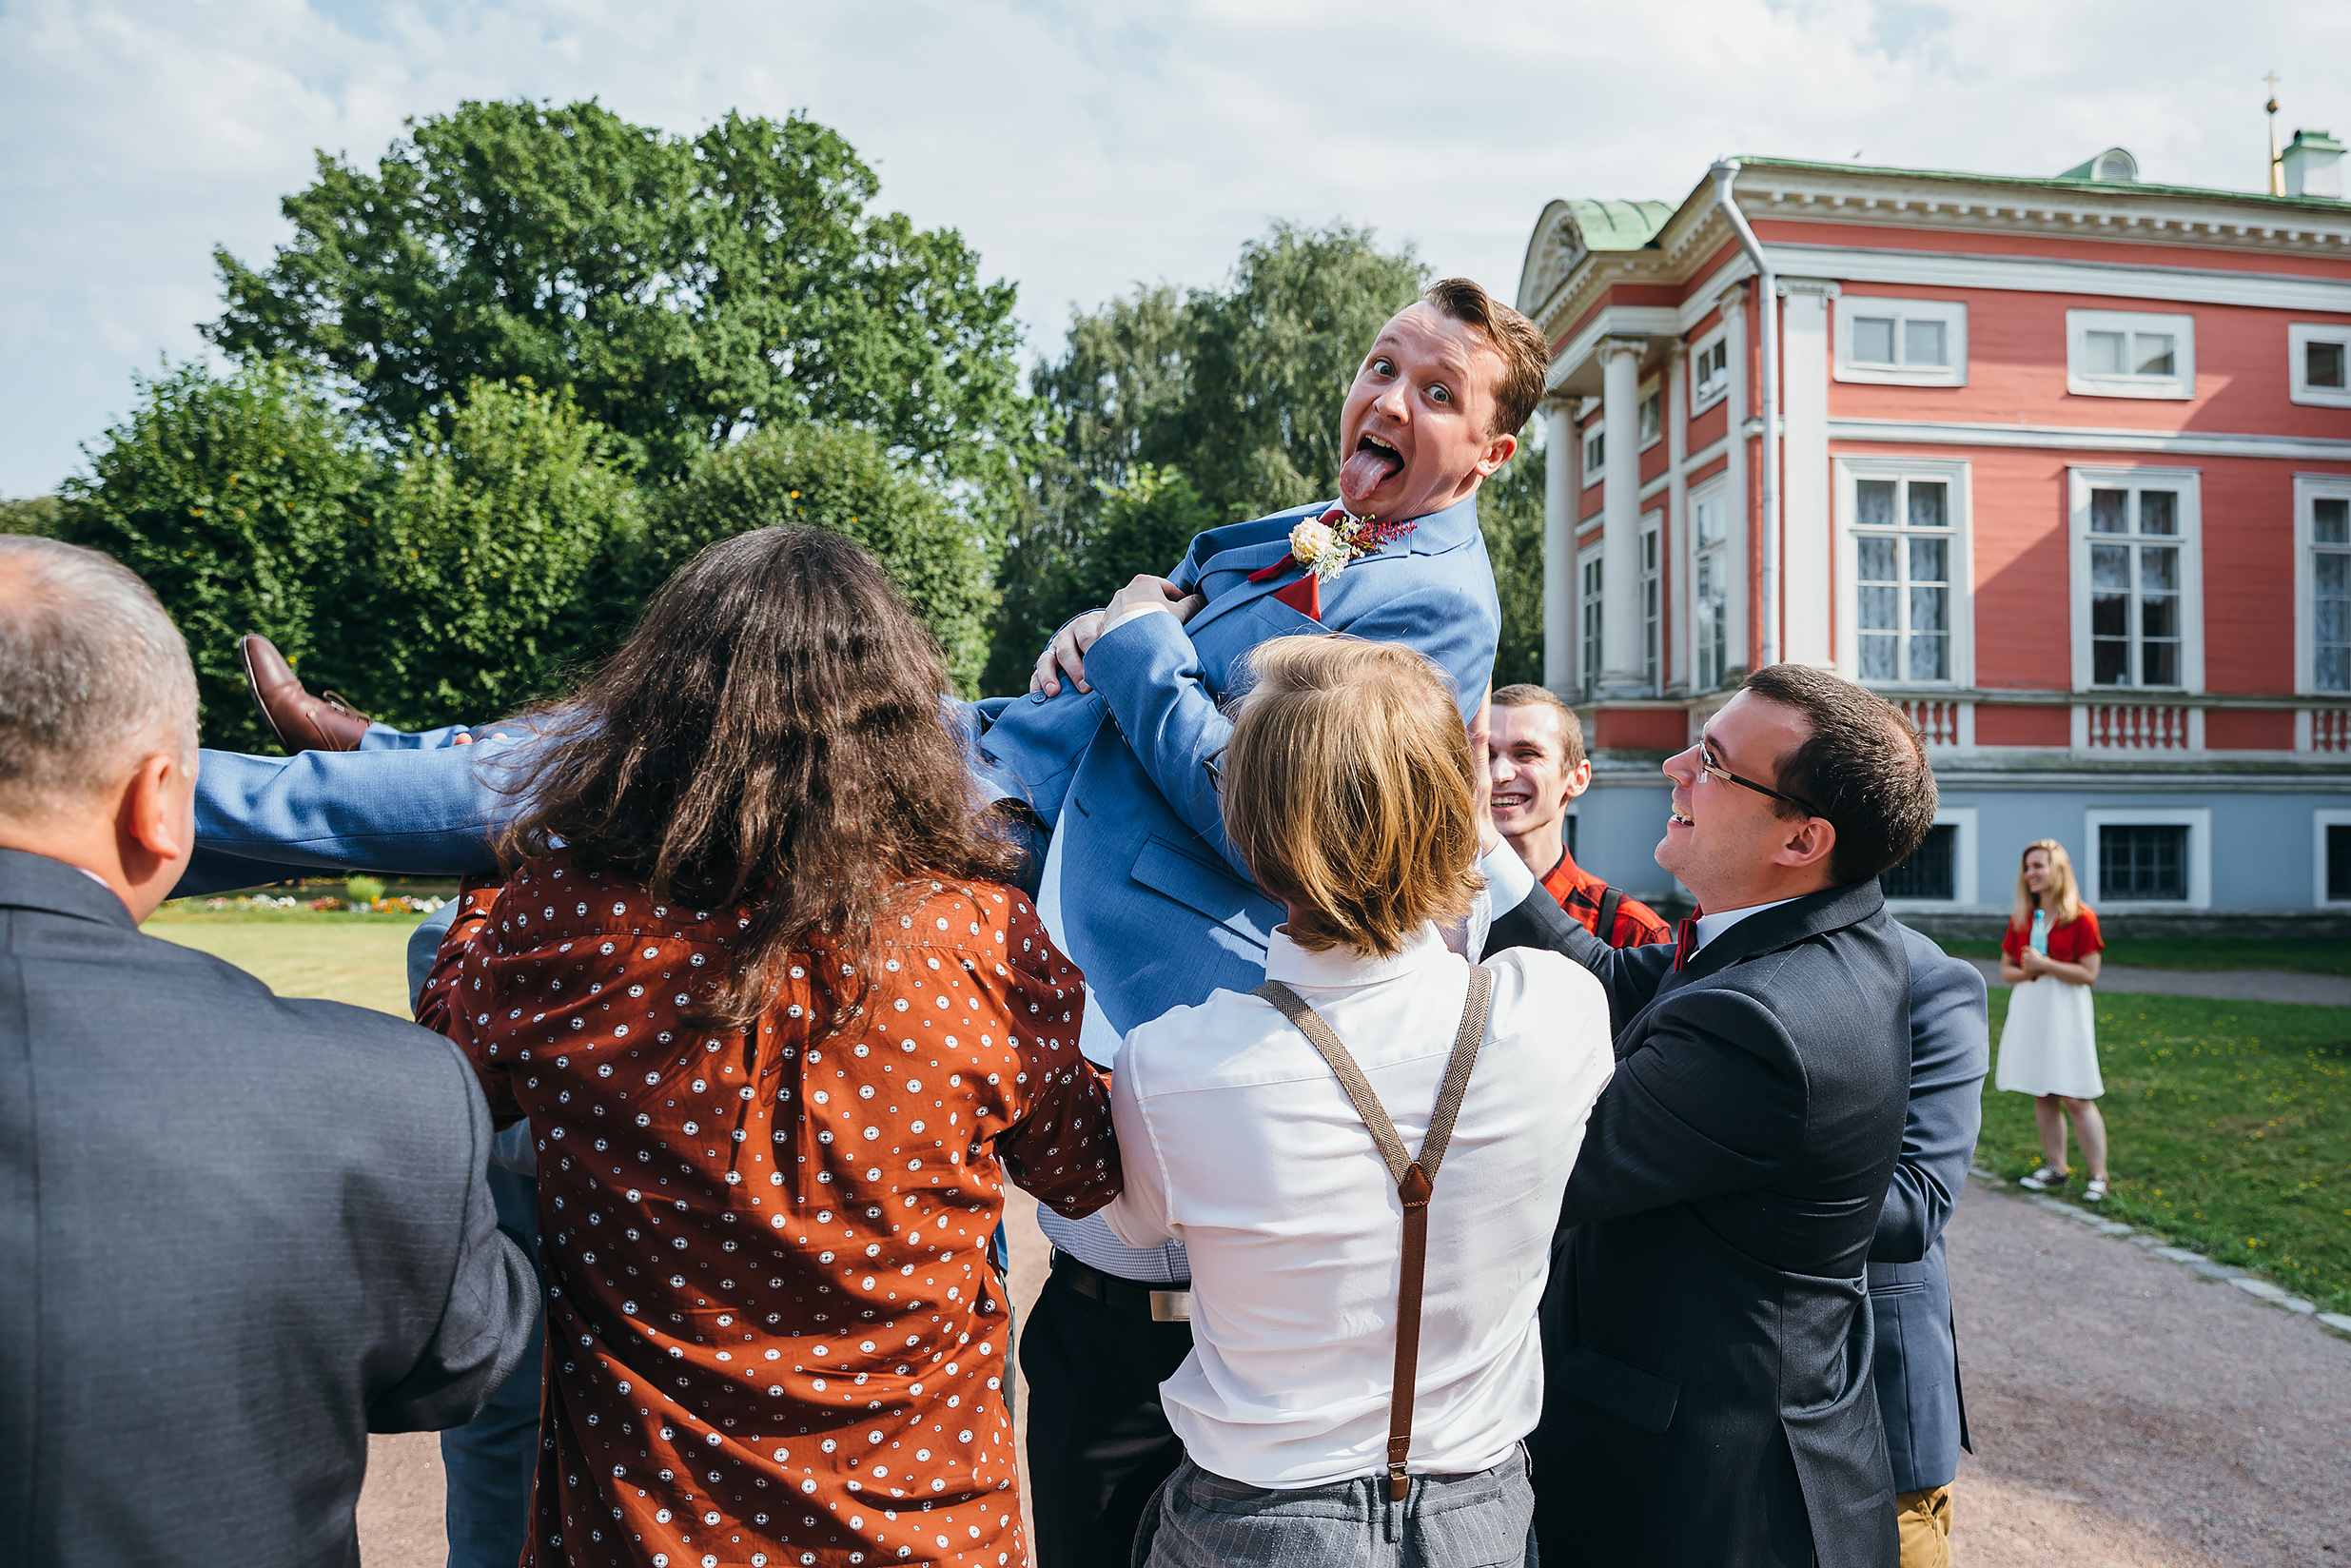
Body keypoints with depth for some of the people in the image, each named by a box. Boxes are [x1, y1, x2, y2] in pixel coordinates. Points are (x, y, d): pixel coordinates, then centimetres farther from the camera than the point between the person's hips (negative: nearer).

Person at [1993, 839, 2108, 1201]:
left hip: (2066, 1012, -5)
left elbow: (2089, 974, -10)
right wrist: (2027, 971, -9)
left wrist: (2044, 964, -17)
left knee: (2075, 1099, -6)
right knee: (2042, 1096, 9)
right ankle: (2055, 1167, 20)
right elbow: (2006, 971, 12)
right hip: (2028, 1010, 5)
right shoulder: (2020, 919, 10)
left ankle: (2098, 1176, 4)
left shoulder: (2081, 918, -6)